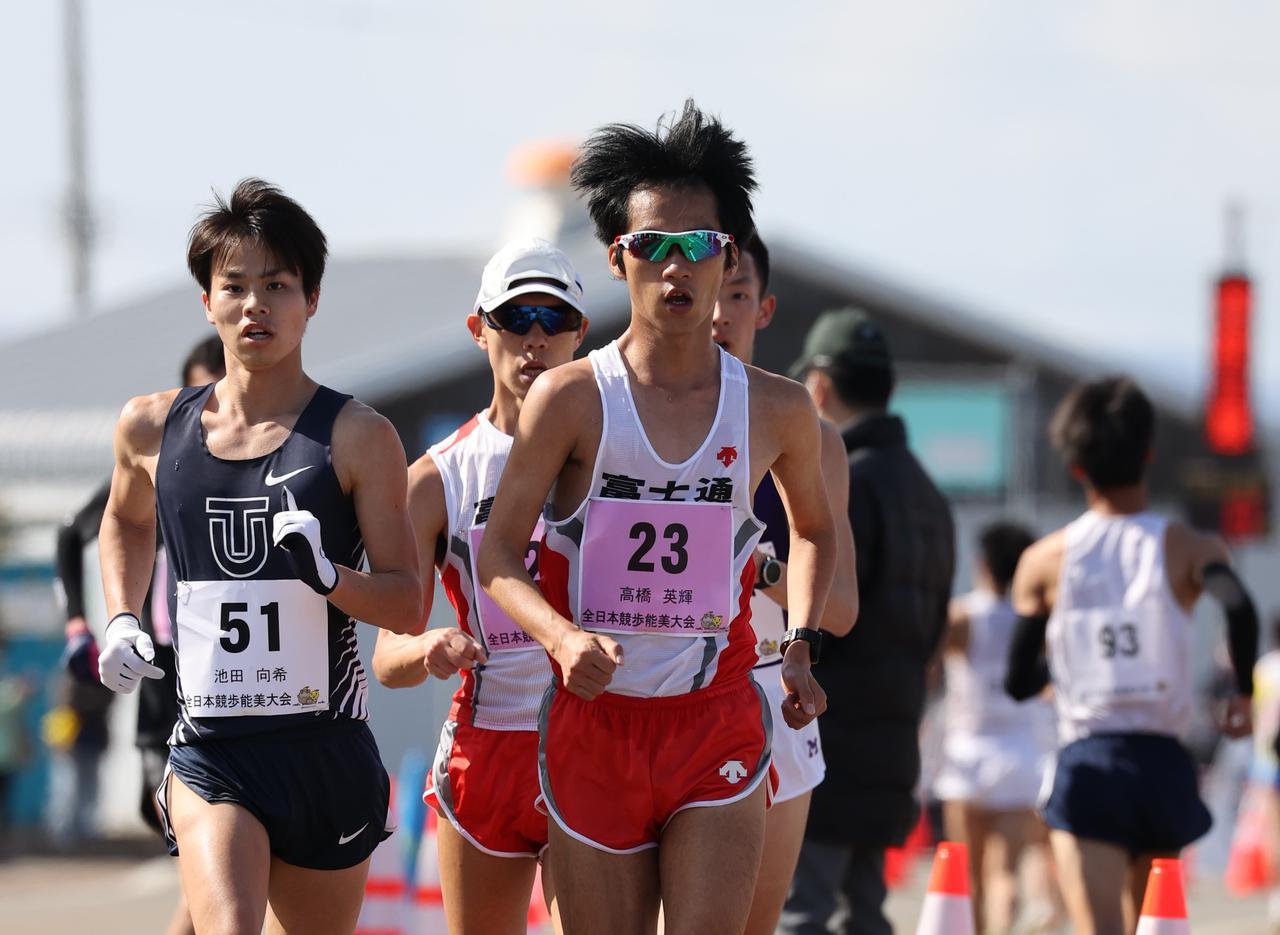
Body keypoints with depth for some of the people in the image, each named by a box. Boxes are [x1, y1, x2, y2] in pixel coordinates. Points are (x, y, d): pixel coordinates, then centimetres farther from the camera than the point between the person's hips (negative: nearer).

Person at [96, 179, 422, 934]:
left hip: (327, 751, 0)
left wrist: (327, 576, -21)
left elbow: (408, 605, -3)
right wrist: (122, 620, 14)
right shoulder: (155, 429, 6)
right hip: (209, 750, 0)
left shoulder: (358, 437, -3)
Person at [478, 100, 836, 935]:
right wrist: (561, 637, -20)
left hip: (719, 720, 0)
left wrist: (803, 643, 11)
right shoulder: (570, 398, -4)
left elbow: (815, 528, 24)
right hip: (594, 718, 0)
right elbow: (499, 553, -2)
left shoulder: (778, 411, 4)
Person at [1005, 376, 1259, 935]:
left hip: (1086, 766, -2)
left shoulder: (1045, 562, 5)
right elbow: (1239, 608, -21)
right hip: (1163, 763, 2)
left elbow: (1019, 683, 9)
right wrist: (1244, 693, -5)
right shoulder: (1188, 549, 2)